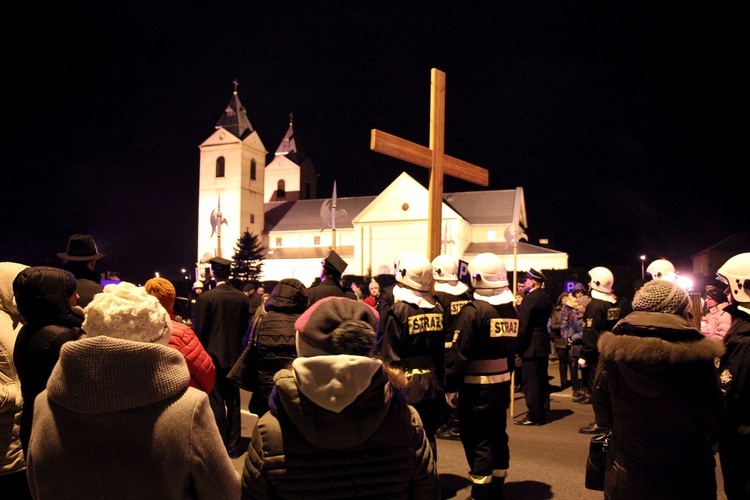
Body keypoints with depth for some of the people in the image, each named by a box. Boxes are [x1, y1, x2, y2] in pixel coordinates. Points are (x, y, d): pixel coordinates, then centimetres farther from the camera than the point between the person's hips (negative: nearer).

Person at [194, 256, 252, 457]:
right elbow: (245, 327, 6)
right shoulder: (243, 298, -2)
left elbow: (200, 330, -9)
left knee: (216, 402, 3)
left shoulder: (205, 297, -12)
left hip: (213, 356, -4)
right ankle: (234, 445, 17)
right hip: (235, 355, 4)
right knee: (233, 401, 12)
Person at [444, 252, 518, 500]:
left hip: (476, 385, -7)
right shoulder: (512, 310, 3)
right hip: (503, 381, 7)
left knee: (476, 438, 3)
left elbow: (458, 353, -21)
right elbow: (514, 348, 10)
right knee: (498, 434, 17)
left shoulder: (473, 311, -19)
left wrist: (450, 385, -13)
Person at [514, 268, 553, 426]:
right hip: (543, 344, 9)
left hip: (531, 345, -9)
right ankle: (543, 414, 22)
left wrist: (517, 347, -14)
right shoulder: (546, 299, 10)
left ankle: (534, 416, 3)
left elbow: (523, 326, -19)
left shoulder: (530, 299, -17)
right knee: (542, 380, 14)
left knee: (531, 382, -2)